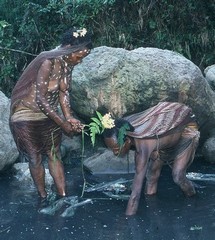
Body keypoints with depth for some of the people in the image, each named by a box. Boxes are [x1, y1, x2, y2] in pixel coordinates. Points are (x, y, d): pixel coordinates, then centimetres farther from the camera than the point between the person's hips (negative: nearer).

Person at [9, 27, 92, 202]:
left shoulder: (67, 63, -4)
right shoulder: (47, 61, -28)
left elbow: (63, 92, 1)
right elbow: (40, 98, -27)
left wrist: (69, 118, -11)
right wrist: (62, 123, -22)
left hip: (49, 115, 7)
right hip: (27, 117, -7)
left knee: (54, 155, 10)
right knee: (36, 158, 5)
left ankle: (63, 196, 18)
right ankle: (43, 198, 21)